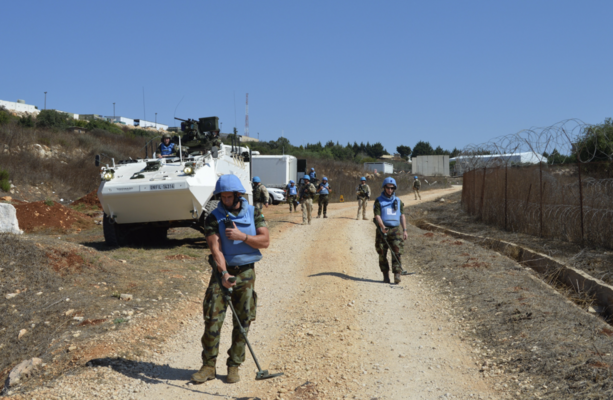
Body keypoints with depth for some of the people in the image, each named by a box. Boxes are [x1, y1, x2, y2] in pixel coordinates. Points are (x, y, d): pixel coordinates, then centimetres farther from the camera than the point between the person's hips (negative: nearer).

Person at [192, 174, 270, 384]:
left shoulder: (253, 213, 2)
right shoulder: (214, 218, -4)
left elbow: (265, 241, -5)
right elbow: (215, 248, -15)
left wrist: (241, 236, -19)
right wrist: (224, 273, -29)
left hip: (246, 273, 1)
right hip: (223, 271, -1)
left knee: (243, 322, 4)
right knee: (213, 319, -5)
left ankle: (234, 366, 15)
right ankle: (208, 366, 6)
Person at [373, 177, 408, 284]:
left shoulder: (398, 201, 12)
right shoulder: (378, 201, 3)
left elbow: (402, 216, 14)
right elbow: (377, 216, -7)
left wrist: (405, 230, 6)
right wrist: (382, 226, -24)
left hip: (396, 229, 1)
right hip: (383, 230, -1)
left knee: (397, 253, -11)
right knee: (382, 254, 2)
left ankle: (397, 275, -14)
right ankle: (385, 275, 15)